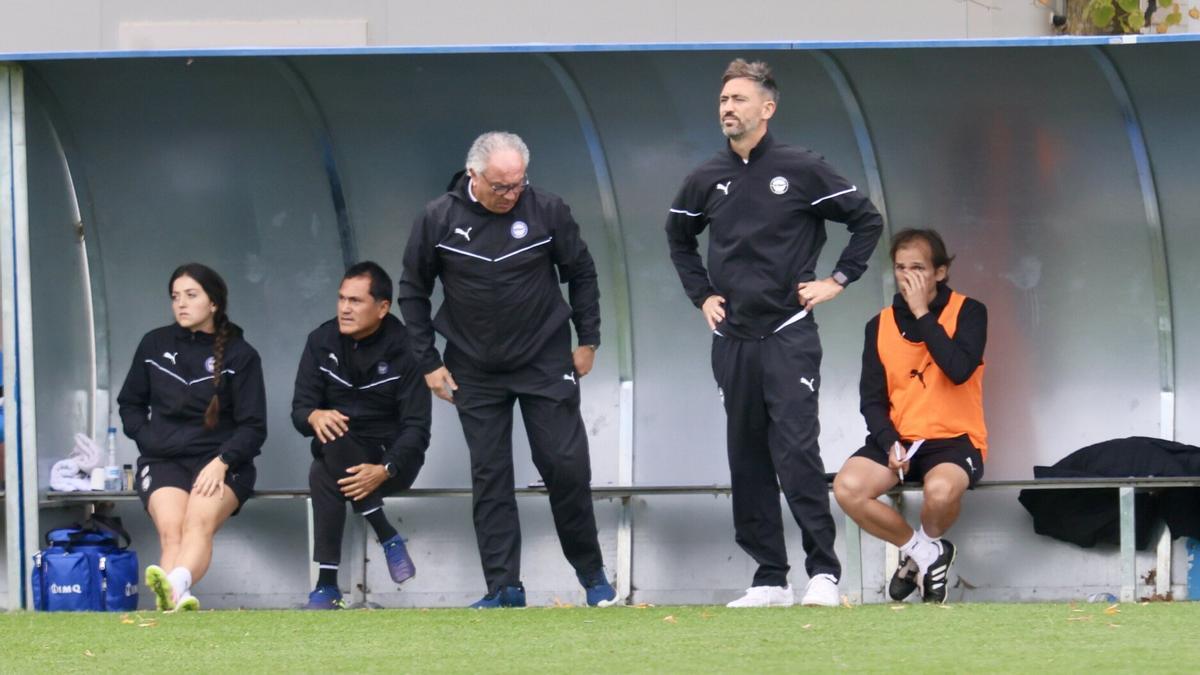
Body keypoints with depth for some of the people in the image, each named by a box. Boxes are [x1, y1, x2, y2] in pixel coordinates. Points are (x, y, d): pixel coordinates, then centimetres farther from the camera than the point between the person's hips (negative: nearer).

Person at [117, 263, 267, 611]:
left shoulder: (240, 356, 4)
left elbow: (253, 426, 2)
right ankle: (176, 598, -54)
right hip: (164, 460, 2)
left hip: (220, 462, -2)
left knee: (200, 520, -34)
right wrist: (149, 440, 5)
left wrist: (221, 462, -15)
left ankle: (176, 583, -62)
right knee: (170, 527, -29)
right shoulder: (154, 345, 12)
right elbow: (130, 403, 23)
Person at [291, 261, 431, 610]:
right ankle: (387, 537, -31)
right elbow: (300, 408, 0)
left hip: (392, 460, -3)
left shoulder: (403, 350, -8)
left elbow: (416, 428, -12)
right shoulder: (322, 341, 3)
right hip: (338, 452, 3)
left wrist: (385, 470, -30)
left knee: (322, 475, -35)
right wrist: (314, 417, -27)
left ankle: (327, 585, -32)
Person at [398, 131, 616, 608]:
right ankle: (504, 587, 2)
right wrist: (428, 363, 2)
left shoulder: (546, 211, -9)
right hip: (476, 372, 1)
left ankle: (591, 573, 14)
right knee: (489, 478, 0)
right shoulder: (439, 219, -8)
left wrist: (587, 340, 6)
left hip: (546, 364, -1)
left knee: (566, 465, -3)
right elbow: (413, 291, 4)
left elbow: (581, 274, 6)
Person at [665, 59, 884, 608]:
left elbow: (867, 221, 4)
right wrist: (700, 294, 17)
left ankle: (823, 572, -10)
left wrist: (838, 280, 0)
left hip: (789, 335, -5)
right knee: (747, 461, 5)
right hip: (732, 339, 5)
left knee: (797, 451, -13)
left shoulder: (801, 170, -4)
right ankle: (769, 579, 10)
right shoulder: (707, 180, 8)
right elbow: (678, 236, 28)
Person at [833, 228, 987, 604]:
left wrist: (922, 313, -17)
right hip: (898, 438, 4)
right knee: (847, 488, -25)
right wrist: (891, 444, -12)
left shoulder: (967, 313, -3)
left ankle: (930, 542, 0)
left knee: (940, 489, -38)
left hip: (954, 440, -4)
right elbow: (872, 400, 7)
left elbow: (960, 369, -21)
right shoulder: (881, 326, 8)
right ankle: (918, 551, 0)